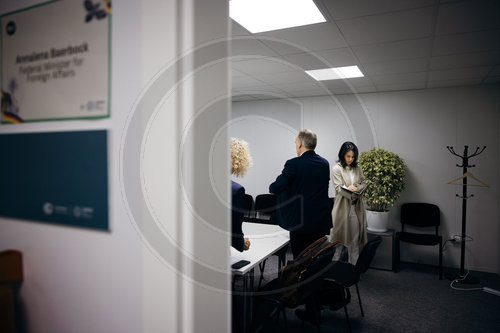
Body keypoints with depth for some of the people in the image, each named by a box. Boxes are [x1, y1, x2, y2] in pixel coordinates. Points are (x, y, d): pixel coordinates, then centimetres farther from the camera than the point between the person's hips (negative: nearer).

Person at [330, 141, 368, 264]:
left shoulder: (357, 168, 11)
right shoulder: (337, 169, -5)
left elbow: (364, 183, 11)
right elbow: (339, 188, -12)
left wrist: (356, 188, -10)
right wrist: (353, 195, -24)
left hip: (356, 207, 5)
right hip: (342, 207, -5)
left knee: (355, 237, 11)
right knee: (339, 236, 1)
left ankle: (354, 265, 22)